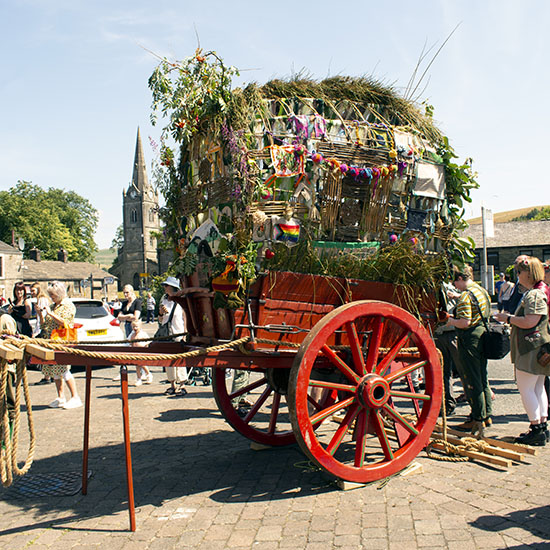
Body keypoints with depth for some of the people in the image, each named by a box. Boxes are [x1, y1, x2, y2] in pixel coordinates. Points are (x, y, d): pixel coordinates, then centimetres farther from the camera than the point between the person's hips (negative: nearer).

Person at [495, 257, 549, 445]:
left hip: (531, 350, -11)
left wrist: (508, 318, -12)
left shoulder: (534, 295, -18)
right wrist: (511, 319, 15)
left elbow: (529, 322, -25)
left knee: (525, 389, -5)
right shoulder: (534, 293, 16)